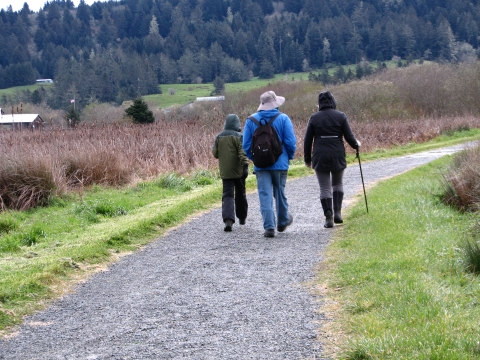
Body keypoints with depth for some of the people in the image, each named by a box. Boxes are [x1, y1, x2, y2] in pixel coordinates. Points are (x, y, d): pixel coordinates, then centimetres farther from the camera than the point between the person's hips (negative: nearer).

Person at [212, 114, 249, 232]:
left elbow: (215, 153, 9)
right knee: (240, 194, 15)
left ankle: (228, 219, -22)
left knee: (227, 195, -2)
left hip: (225, 172, 2)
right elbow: (242, 152, -18)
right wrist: (245, 165, -20)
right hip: (238, 171, -2)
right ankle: (242, 217, 29)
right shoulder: (239, 136, -9)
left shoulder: (219, 137, 4)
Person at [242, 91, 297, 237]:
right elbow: (291, 142, -8)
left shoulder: (251, 120, 0)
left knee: (265, 195, 0)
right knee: (280, 193, 15)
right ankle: (283, 221, 32)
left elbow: (246, 144, 1)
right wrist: (290, 156, 9)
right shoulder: (283, 118, -6)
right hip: (280, 163, 0)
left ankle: (269, 227, -7)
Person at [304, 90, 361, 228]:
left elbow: (307, 140, 3)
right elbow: (349, 137, 0)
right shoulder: (340, 116, -1)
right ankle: (337, 212, 7)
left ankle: (328, 217, -5)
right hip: (338, 157, 0)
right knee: (338, 184, 19)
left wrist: (307, 159, 13)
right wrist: (356, 144, 22)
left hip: (320, 157, 0)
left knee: (325, 187, 4)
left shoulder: (314, 118, 1)